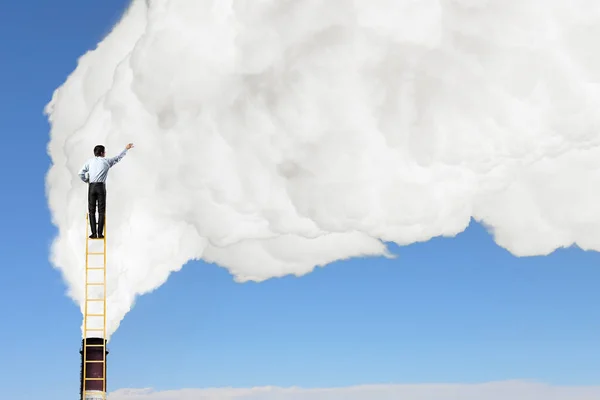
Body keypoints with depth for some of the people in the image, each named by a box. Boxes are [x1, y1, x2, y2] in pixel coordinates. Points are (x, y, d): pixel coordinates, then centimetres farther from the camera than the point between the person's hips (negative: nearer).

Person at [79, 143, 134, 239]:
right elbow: (118, 158, 19)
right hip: (101, 186, -1)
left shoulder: (89, 161, 6)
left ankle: (94, 233, 0)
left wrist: (86, 180, 15)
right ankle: (100, 233, -1)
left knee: (92, 211, 4)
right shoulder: (106, 161, 5)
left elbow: (81, 173, -1)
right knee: (101, 211, 3)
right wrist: (126, 149, 31)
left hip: (91, 187, 1)